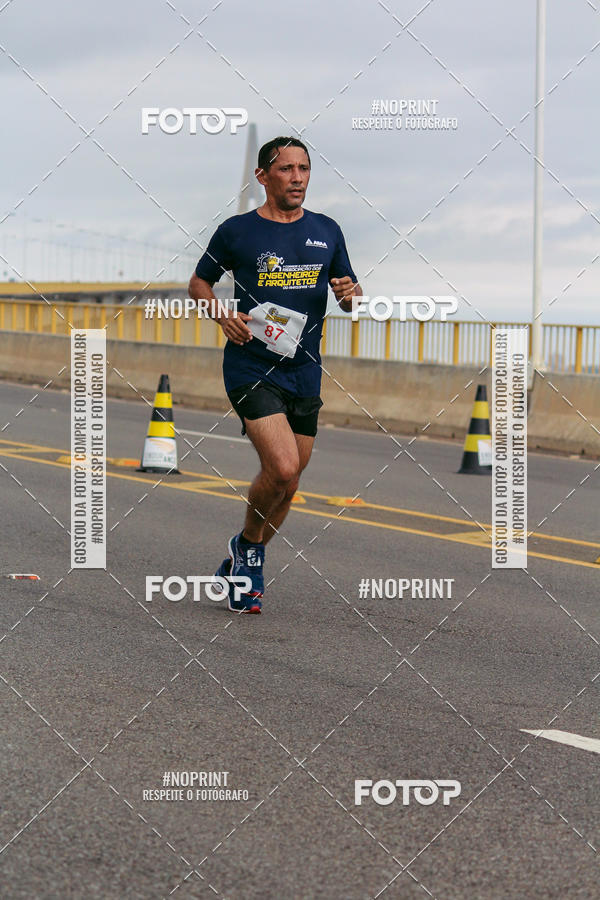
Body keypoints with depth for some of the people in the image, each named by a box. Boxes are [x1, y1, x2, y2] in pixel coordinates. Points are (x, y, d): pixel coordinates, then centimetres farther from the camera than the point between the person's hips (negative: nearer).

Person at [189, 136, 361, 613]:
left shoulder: (327, 231, 10)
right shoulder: (237, 231, -1)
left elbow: (350, 297, 18)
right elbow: (199, 282, 11)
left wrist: (350, 293, -6)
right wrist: (224, 316, -8)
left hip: (304, 372, 5)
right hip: (251, 366, -5)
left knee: (287, 486, 9)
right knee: (281, 468, -21)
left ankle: (244, 564, 29)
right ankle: (248, 545, 5)